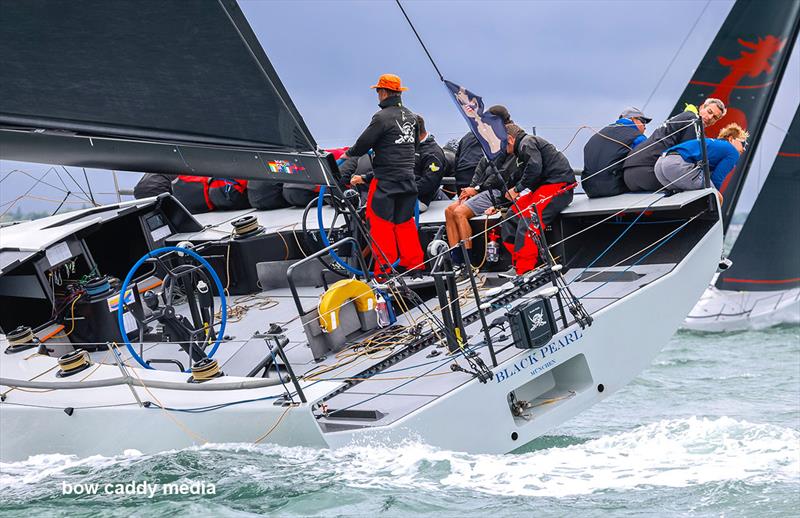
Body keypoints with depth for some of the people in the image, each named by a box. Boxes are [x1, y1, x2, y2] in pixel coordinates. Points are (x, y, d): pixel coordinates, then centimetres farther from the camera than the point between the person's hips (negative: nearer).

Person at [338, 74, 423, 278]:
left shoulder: (382, 117, -14)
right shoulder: (410, 116, 10)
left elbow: (364, 144, -12)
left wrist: (348, 154, 7)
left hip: (386, 181, -7)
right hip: (408, 180, 7)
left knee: (380, 223, -1)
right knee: (405, 223, 15)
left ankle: (384, 271, -2)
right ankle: (415, 266, 15)